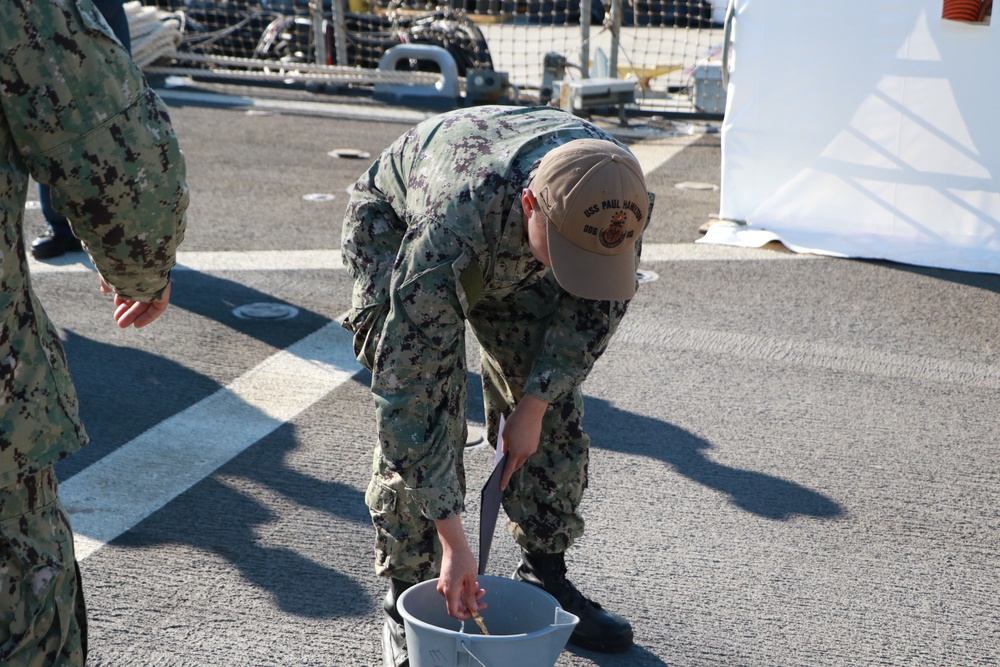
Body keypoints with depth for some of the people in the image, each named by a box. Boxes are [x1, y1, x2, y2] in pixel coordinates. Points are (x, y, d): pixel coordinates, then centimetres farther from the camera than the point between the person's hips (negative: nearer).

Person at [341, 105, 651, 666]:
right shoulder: (450, 227, -47)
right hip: (396, 225, -4)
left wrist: (534, 403, -15)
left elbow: (600, 300, -13)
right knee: (419, 414, -17)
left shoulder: (617, 196, -34)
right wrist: (452, 540, -38)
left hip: (511, 251, 4)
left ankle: (543, 578, 16)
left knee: (559, 411, -2)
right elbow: (411, 389, -40)